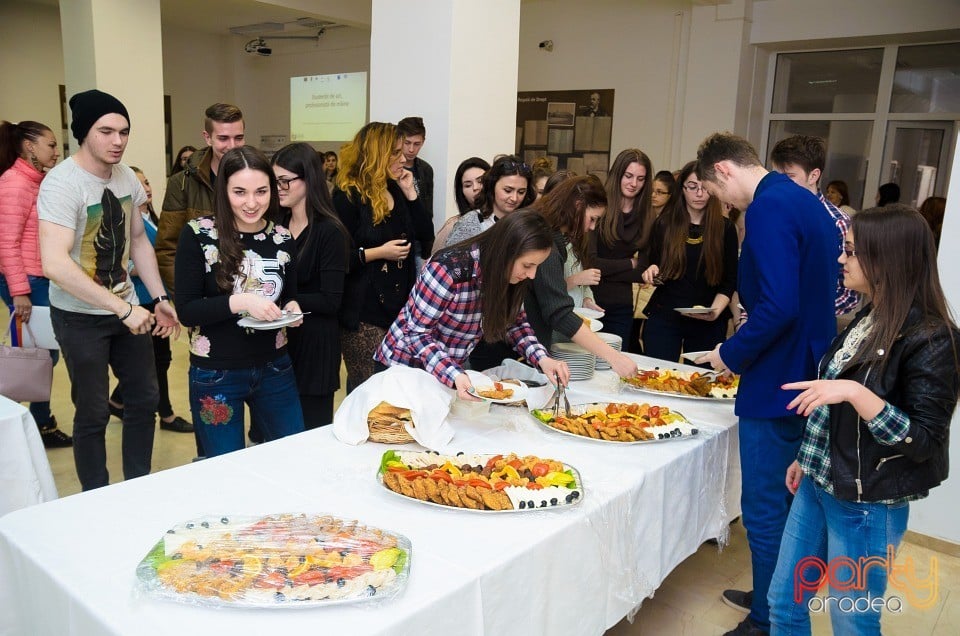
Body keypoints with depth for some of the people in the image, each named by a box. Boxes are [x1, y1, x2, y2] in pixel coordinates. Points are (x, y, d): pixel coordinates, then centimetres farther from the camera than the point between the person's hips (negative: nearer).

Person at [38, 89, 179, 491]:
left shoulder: (126, 177, -1)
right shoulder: (62, 183, -21)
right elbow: (55, 264, -31)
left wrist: (160, 298, 6)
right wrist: (123, 309, -30)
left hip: (126, 309, 6)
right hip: (80, 317, -6)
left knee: (145, 398, 13)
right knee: (93, 413, 5)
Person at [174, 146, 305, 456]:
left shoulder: (282, 237, 0)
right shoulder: (198, 234, -12)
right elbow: (186, 310, -13)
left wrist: (292, 308, -12)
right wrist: (239, 302, -28)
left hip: (274, 369, 4)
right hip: (215, 375, -3)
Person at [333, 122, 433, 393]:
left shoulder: (396, 190, 13)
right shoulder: (347, 197, -10)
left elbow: (426, 234, 10)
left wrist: (410, 193, 3)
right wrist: (377, 252, -19)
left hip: (400, 305, 7)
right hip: (364, 312, -7)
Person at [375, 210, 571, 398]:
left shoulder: (505, 274, -10)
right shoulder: (449, 269, -29)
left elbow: (515, 321, 1)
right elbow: (417, 332, -24)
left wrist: (542, 358, -15)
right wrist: (454, 376, -37)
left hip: (456, 367, 6)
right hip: (405, 365, -5)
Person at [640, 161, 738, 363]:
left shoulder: (725, 229, 2)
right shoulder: (664, 225, 4)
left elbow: (730, 281, 2)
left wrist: (715, 310, -13)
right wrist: (652, 272, -10)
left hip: (709, 323, 0)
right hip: (664, 318, 1)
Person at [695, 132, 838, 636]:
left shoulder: (769, 207, -18)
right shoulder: (807, 202, 12)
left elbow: (777, 306, -28)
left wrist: (732, 354, -13)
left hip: (776, 383, -10)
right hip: (807, 375, 10)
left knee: (764, 510, 4)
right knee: (787, 500, 22)